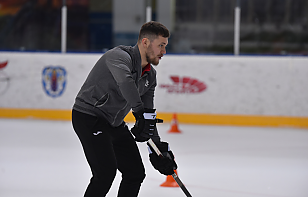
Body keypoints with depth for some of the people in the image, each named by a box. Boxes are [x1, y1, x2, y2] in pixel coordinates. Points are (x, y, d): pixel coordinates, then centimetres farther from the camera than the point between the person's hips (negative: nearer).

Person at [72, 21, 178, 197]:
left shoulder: (150, 75, 6)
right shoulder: (119, 56, -22)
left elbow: (148, 113, 11)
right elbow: (125, 81, -44)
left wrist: (158, 146, 2)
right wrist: (142, 113, -50)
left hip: (114, 123, 9)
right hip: (88, 116, -9)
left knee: (136, 173, 6)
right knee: (106, 171, -22)